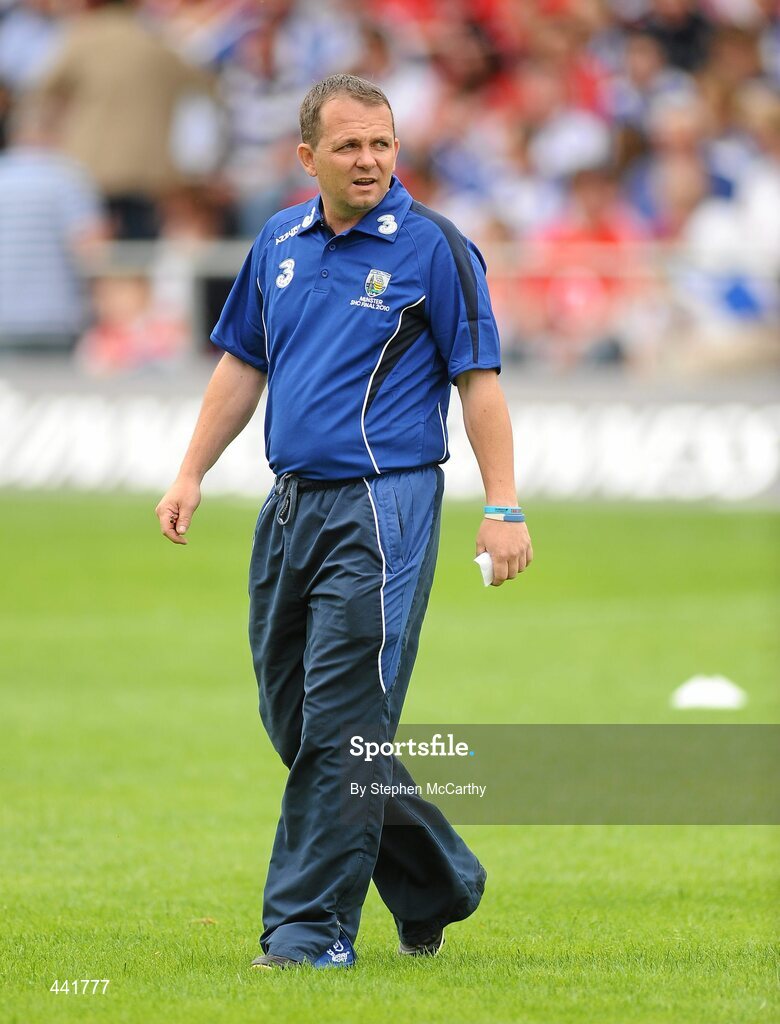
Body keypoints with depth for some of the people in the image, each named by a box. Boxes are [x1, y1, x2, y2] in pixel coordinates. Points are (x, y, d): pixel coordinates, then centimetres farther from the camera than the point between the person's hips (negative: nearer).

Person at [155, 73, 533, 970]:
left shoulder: (432, 248, -4)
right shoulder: (279, 243, 12)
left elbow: (477, 379, -5)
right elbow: (242, 364, 20)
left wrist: (503, 507, -10)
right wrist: (191, 476, 14)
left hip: (382, 507, -7)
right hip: (290, 507, 7)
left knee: (341, 725, -10)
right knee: (292, 718, 10)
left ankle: (310, 927, -7)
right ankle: (435, 885, 25)